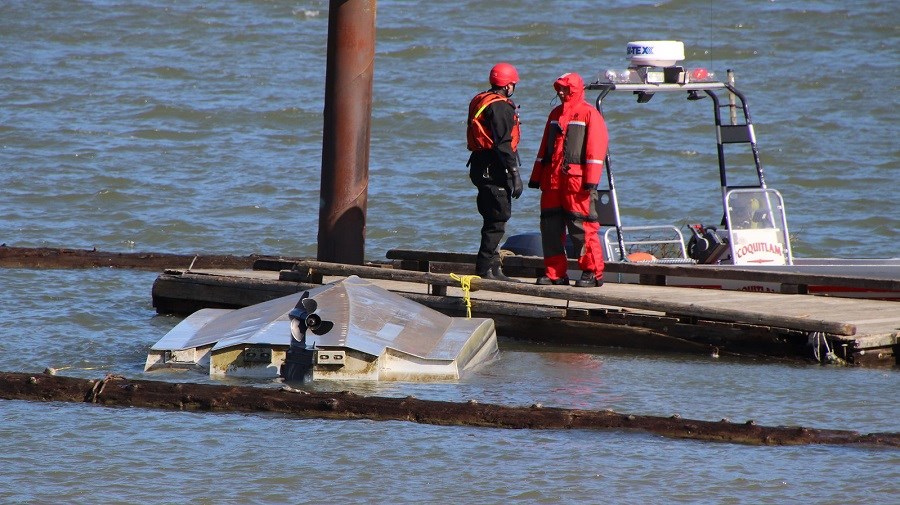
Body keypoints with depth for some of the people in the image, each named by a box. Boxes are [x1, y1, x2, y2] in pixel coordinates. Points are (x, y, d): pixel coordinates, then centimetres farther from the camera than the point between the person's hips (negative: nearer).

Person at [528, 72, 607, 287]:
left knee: (582, 228, -8)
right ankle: (554, 272, 11)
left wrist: (591, 180, -16)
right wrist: (536, 177, 19)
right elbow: (545, 147, 24)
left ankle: (593, 272, -3)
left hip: (576, 179, -7)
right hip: (552, 179, 7)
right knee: (550, 227, 5)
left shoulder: (589, 114, -2)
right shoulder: (555, 114, 20)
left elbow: (596, 148, -9)